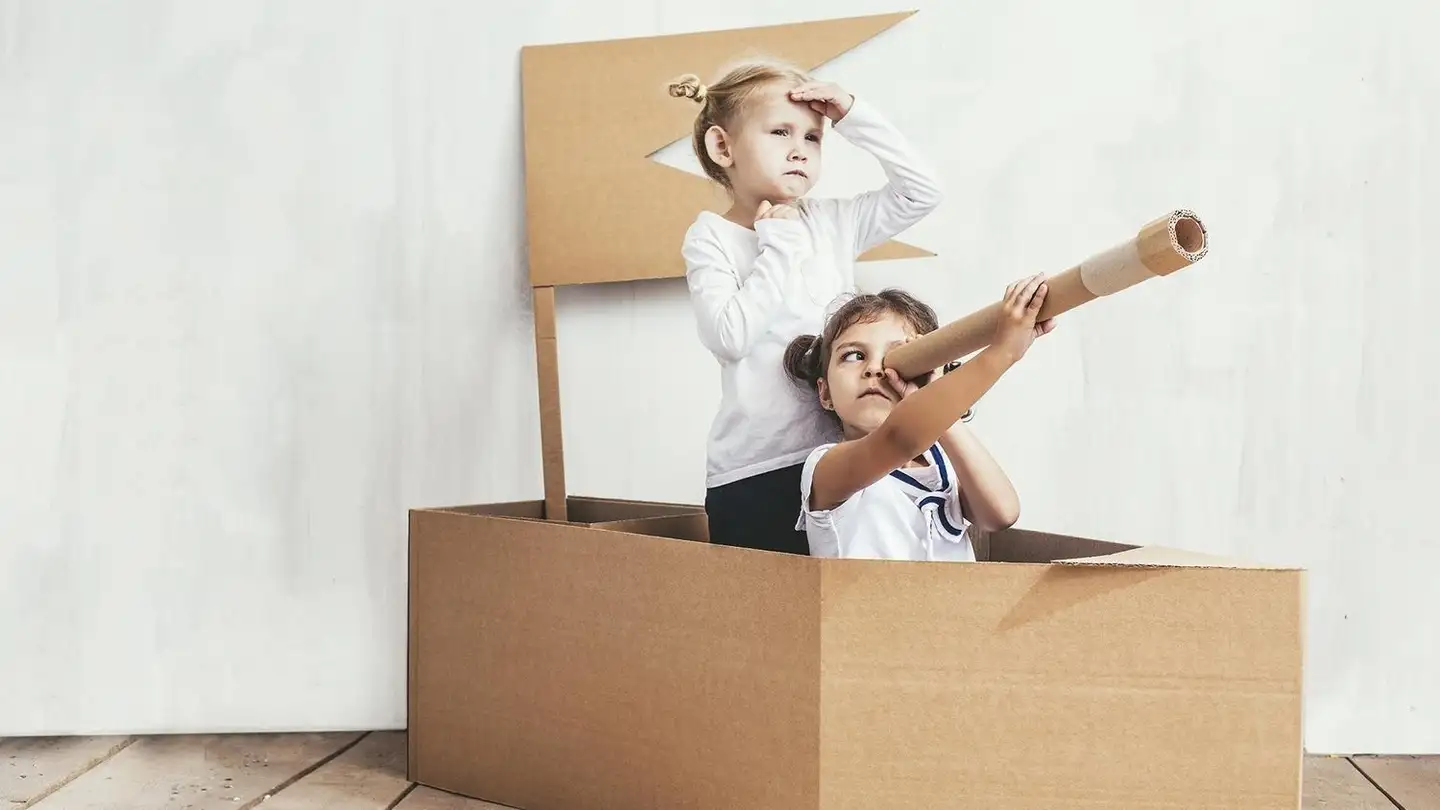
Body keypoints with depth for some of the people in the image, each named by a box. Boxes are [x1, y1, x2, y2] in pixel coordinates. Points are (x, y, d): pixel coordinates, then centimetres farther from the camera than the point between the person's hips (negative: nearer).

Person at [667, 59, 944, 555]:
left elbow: (921, 192, 7)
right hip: (754, 471, -4)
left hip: (839, 455, 4)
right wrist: (781, 244, -12)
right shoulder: (711, 238, -3)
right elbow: (729, 337, -18)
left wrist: (853, 117, 2)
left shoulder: (831, 222, 9)